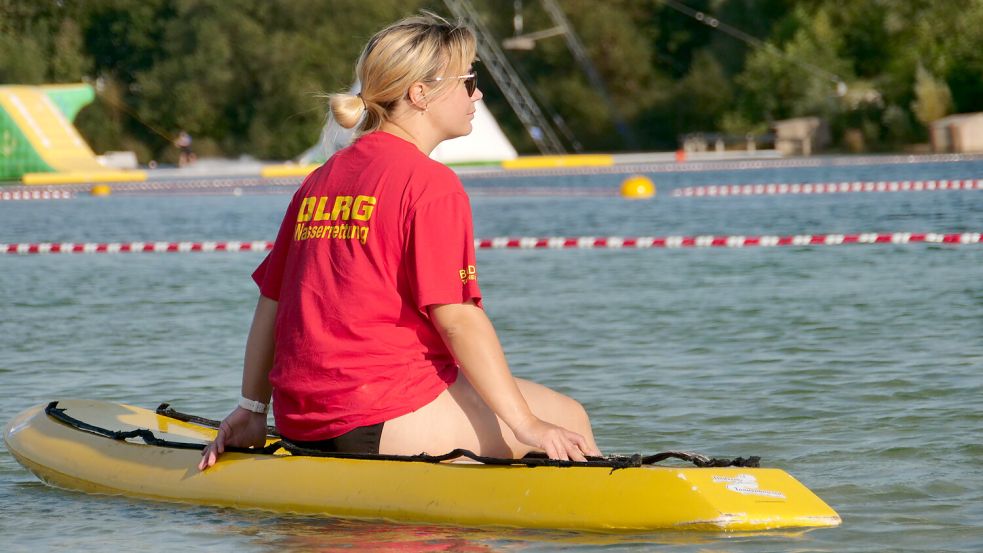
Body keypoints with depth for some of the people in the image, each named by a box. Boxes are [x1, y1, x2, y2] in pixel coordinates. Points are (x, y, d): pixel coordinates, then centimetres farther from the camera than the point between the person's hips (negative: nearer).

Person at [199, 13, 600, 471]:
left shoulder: (320, 180, 15)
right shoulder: (431, 184, -9)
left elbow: (272, 301, 17)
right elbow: (457, 317, -15)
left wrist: (253, 409, 22)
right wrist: (527, 425, -14)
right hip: (381, 422, -9)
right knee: (568, 418, 1)